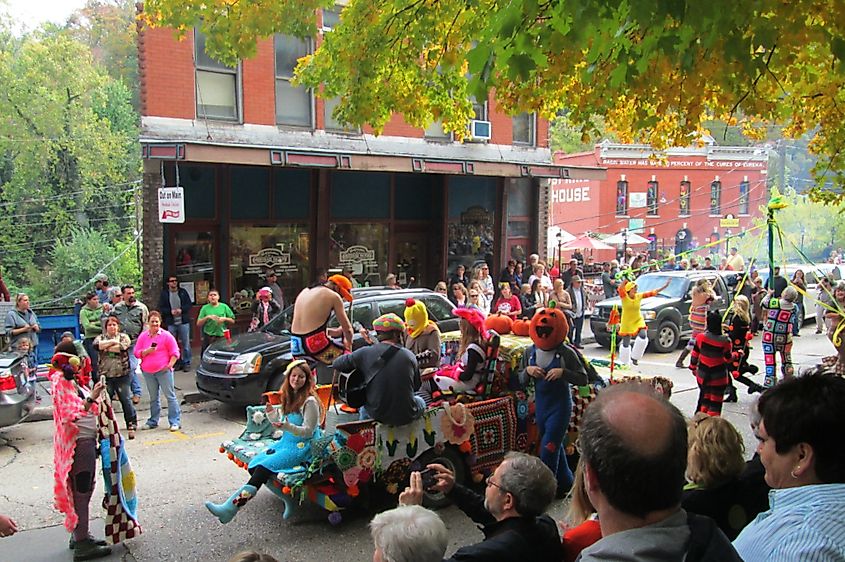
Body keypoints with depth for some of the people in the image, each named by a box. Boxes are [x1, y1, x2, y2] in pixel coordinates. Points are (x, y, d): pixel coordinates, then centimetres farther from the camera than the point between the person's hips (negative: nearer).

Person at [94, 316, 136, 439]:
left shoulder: (124, 337, 6)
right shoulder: (100, 337, 11)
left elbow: (123, 347, -14)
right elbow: (96, 345, -11)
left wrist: (106, 348, -6)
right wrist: (113, 341, -9)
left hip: (122, 374, -2)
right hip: (105, 375, 2)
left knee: (126, 399, 0)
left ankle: (132, 425, 9)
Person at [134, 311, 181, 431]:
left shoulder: (166, 335, -2)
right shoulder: (143, 336, 9)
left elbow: (175, 352, -1)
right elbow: (137, 353, 7)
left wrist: (170, 365, -13)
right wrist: (147, 351, -12)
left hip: (163, 371, -4)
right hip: (148, 372, 4)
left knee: (170, 396, -5)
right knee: (153, 398, 14)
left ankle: (175, 422, -4)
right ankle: (153, 421, 25)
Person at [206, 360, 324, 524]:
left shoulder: (310, 401, -13)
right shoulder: (288, 397, 13)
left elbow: (308, 431, -14)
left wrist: (287, 426, -29)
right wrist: (271, 413, 0)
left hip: (302, 447, -9)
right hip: (286, 442, 9)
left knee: (265, 466, -24)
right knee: (254, 465, -11)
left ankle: (232, 506, -27)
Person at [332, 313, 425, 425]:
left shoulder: (365, 353, -11)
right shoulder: (409, 356, -11)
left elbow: (336, 364, 2)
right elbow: (416, 386, 2)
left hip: (377, 415, 1)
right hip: (406, 416, -1)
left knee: (363, 408, 36)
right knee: (420, 401, 33)